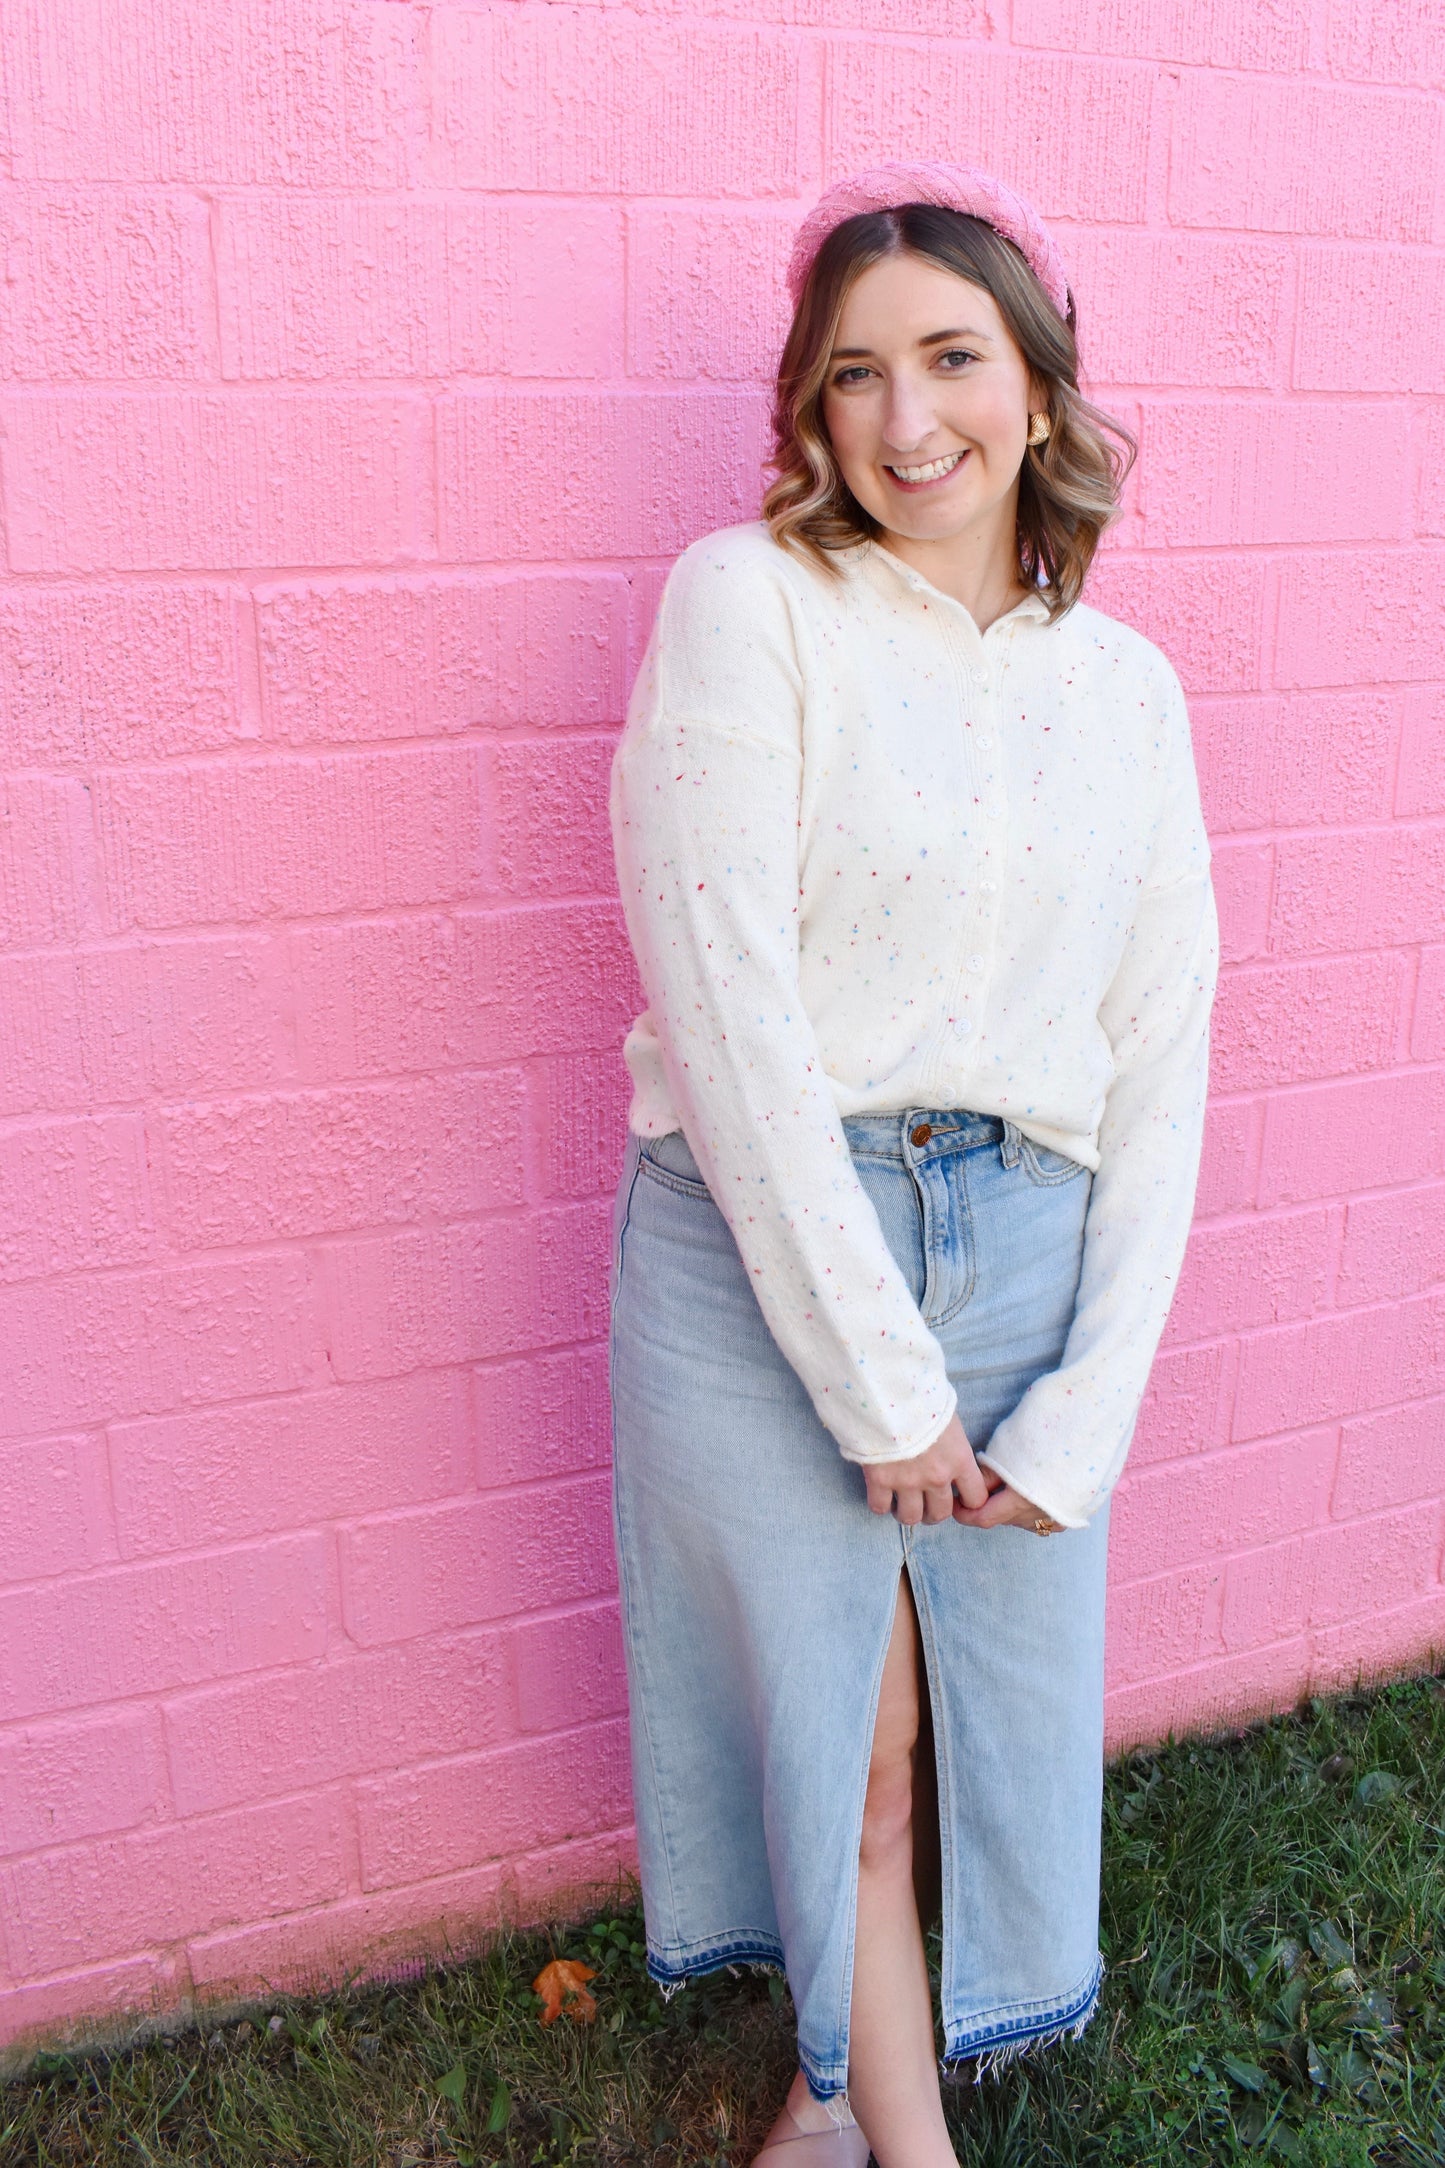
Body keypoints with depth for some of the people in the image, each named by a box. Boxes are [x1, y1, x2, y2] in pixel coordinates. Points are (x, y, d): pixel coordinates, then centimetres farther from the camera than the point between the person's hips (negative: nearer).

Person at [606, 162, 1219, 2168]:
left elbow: (1161, 1061, 5)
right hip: (765, 1257, -3)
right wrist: (883, 1376, -14)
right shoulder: (749, 603, -6)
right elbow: (724, 1011, -14)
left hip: (1029, 1262, 4)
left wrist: (1086, 1407, -2)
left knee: (1003, 1700, 15)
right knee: (840, 1726, 12)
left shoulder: (1128, 688, 7)